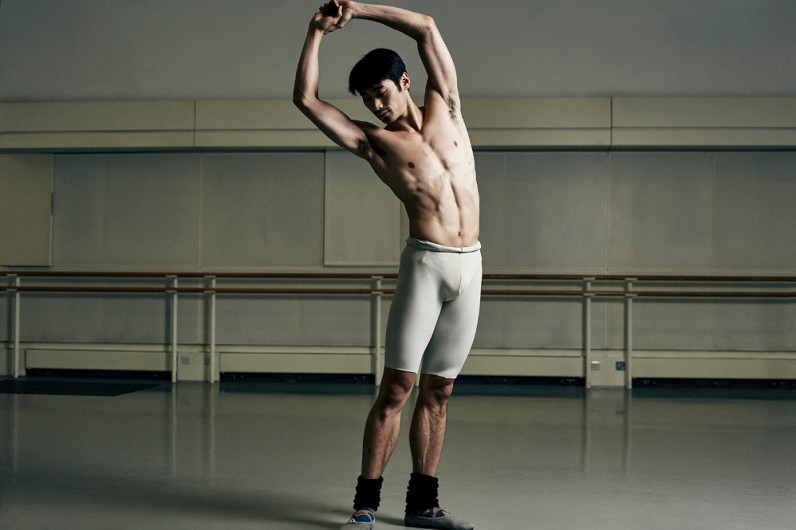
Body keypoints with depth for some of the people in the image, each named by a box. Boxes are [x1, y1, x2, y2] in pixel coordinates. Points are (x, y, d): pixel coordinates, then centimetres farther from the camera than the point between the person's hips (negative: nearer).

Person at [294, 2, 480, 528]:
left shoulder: (445, 108, 14)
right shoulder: (373, 140, 6)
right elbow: (307, 98, 0)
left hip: (470, 266, 3)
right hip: (425, 263, -3)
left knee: (439, 390, 6)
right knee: (397, 387, -7)